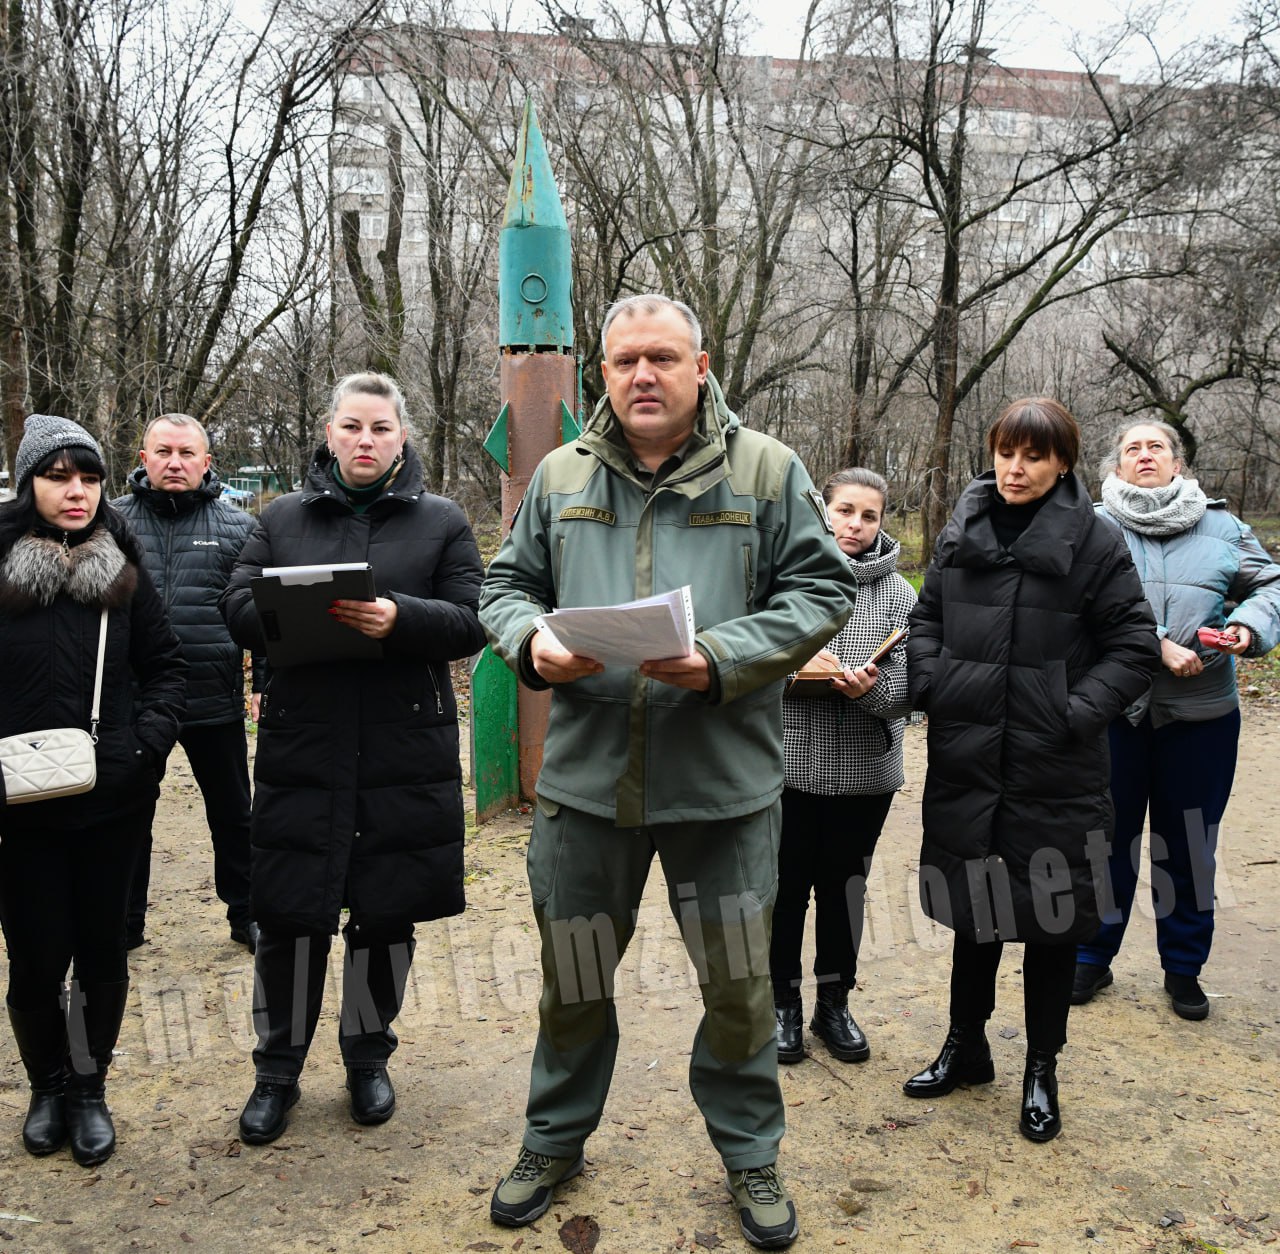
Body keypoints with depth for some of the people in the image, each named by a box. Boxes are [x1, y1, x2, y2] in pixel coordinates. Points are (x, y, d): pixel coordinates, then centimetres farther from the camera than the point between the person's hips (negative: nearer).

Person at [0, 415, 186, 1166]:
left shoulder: (123, 569, 3)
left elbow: (167, 668, 6)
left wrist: (149, 742, -9)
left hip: (115, 800, 2)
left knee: (102, 950, 10)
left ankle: (90, 1089, 30)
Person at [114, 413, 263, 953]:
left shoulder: (238, 528, 2)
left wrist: (269, 680, -4)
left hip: (215, 702, -1)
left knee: (232, 813, 12)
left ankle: (246, 914, 29)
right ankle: (124, 922, 31)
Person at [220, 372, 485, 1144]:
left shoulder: (442, 522, 6)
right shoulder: (284, 518, 11)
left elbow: (470, 622, -1)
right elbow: (238, 608, 5)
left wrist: (400, 617, -20)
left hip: (407, 753, 0)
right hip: (301, 750, 1)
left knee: (387, 915, 10)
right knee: (289, 916, 6)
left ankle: (369, 1058, 32)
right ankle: (278, 1070, 26)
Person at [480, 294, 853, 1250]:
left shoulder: (766, 471, 0)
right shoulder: (561, 476, 8)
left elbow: (819, 592, -3)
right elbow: (507, 586, 13)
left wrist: (723, 659, -17)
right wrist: (531, 641, -10)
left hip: (724, 777, -2)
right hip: (585, 774, 2)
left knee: (740, 983, 11)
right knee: (572, 979, 16)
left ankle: (750, 1154, 36)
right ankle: (556, 1140, 41)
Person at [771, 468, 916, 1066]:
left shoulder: (897, 593, 2)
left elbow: (908, 687, -4)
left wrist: (871, 689, -24)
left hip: (865, 770, 2)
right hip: (789, 763, -1)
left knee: (845, 887, 14)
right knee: (787, 886, 9)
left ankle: (834, 1003, 32)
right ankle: (784, 1003, 27)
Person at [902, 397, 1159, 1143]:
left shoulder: (1094, 541, -7)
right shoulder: (964, 531, 6)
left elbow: (1135, 646, -5)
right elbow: (928, 618, 13)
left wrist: (1079, 712, -15)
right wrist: (932, 685, -3)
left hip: (1054, 770, -4)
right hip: (966, 757, 4)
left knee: (1051, 914, 9)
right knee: (974, 908, 17)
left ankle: (1042, 1071, 28)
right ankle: (966, 1046, 36)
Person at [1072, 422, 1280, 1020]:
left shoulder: (1221, 526, 6)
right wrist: (1157, 645, -23)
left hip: (1200, 715, 2)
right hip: (1115, 710, -2)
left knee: (1189, 843, 12)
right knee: (1108, 838, 11)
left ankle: (1183, 967, 31)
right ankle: (1092, 957, 28)